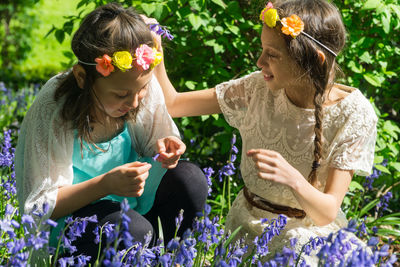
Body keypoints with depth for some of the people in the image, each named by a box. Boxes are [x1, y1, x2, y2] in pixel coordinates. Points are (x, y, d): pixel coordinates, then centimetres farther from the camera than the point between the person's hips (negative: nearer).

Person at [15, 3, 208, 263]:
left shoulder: (145, 85, -15)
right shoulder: (52, 113, -28)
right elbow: (37, 207, -23)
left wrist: (164, 149, -22)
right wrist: (105, 185, -37)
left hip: (130, 194, 6)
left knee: (190, 178, -19)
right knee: (134, 230, -34)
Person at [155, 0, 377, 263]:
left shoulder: (354, 116, -17)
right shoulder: (259, 88, -8)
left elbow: (327, 213, -21)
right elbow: (171, 104, -2)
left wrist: (293, 179, -40)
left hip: (308, 234, -2)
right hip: (247, 225, 2)